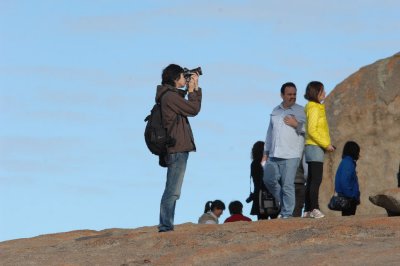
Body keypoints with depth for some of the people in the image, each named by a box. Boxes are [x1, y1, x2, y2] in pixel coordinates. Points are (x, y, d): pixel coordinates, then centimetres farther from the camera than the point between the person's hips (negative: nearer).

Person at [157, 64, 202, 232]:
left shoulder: (172, 95, 18)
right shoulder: (170, 96, -13)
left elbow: (192, 108, 22)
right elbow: (193, 109, -11)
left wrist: (195, 89, 17)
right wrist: (192, 90, 1)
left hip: (177, 149, 11)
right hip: (177, 149, -11)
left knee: (172, 191, 13)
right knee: (172, 191, -12)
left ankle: (166, 226, 16)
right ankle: (166, 226, -15)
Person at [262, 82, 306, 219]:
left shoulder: (300, 111, 3)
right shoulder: (275, 111, 18)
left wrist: (296, 124, -18)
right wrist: (266, 153, 21)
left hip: (290, 155, -5)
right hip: (274, 155, 5)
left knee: (287, 185, -7)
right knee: (269, 179, 3)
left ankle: (287, 213, -2)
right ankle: (284, 203, 21)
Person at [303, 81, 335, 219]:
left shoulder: (316, 108, 17)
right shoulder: (315, 109, -11)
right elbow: (312, 130, -19)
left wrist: (327, 144, 13)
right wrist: (326, 144, -17)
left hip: (313, 147, 10)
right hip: (315, 147, -10)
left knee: (312, 180, 8)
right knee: (316, 179, -13)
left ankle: (308, 210, 8)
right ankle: (314, 209, -18)